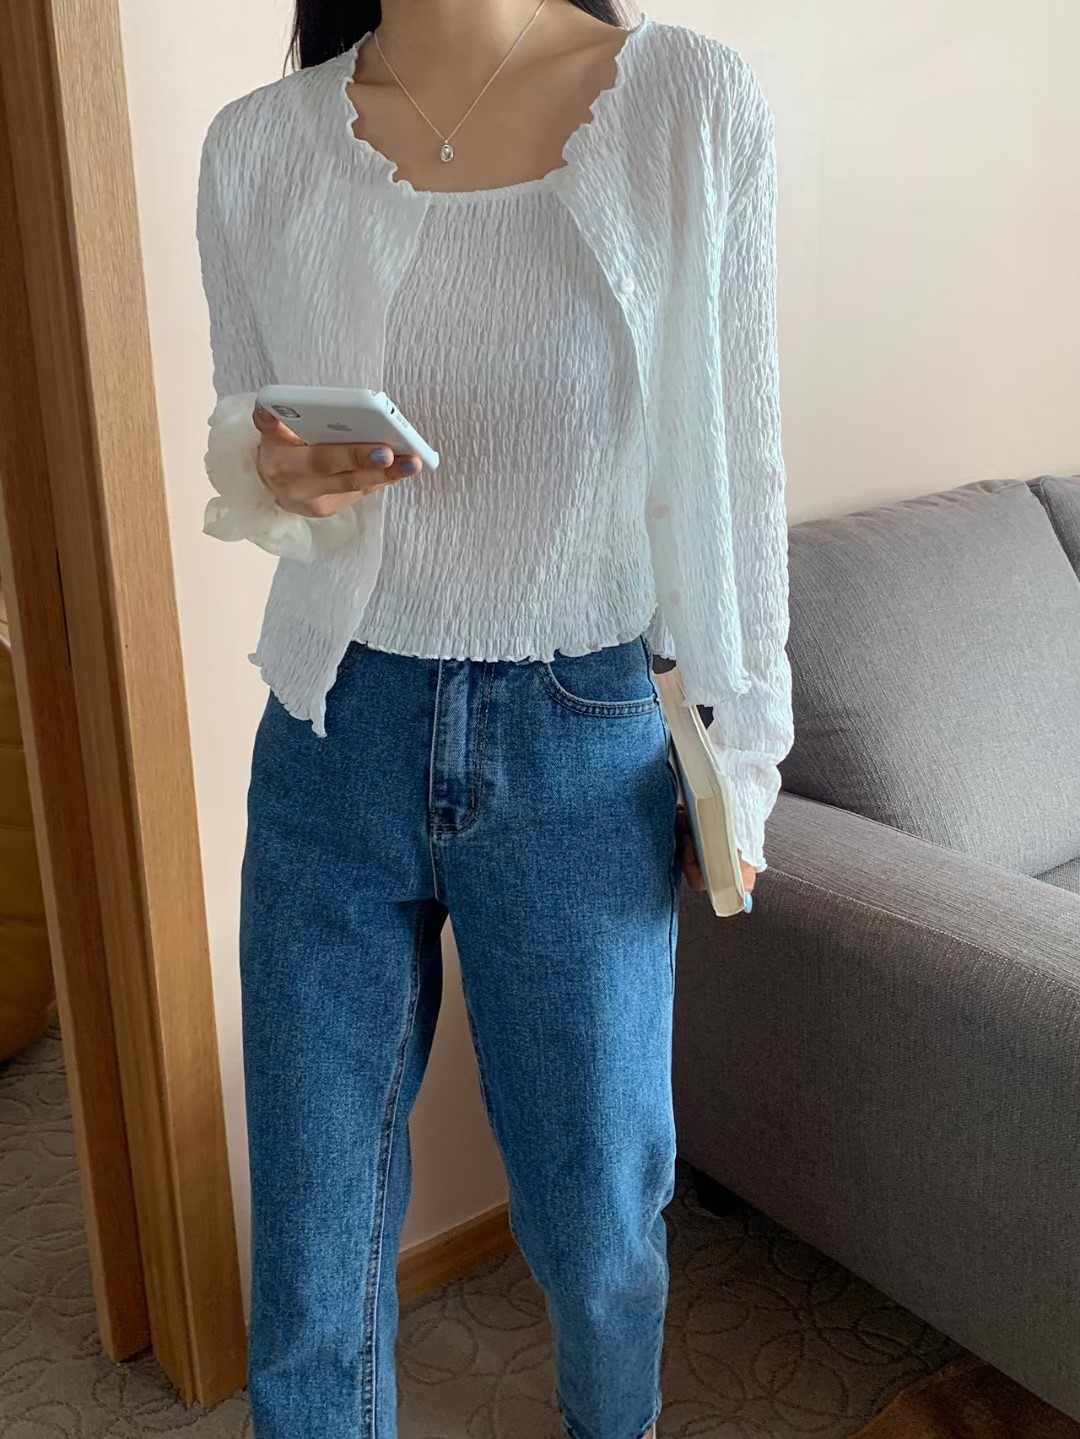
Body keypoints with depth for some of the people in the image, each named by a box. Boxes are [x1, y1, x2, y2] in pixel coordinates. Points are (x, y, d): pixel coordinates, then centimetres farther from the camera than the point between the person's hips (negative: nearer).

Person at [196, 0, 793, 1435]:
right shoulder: (259, 147, 0)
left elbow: (738, 461, -1)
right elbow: (246, 446, 10)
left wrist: (745, 753, 2)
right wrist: (270, 474, -14)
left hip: (588, 753, -1)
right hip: (338, 737, 2)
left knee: (599, 1229, 16)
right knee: (311, 1255, 10)